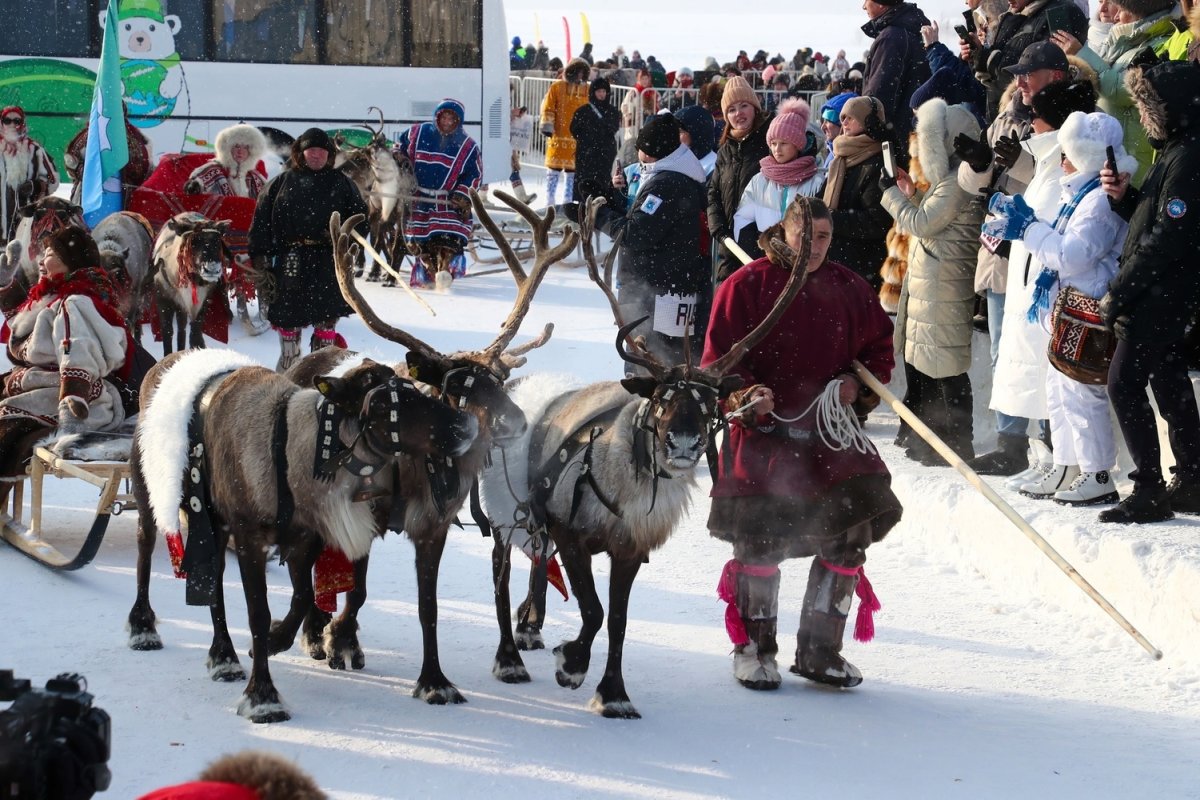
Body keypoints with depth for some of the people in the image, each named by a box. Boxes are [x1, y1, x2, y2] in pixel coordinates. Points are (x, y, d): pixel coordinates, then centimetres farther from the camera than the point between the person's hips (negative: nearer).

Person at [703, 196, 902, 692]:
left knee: (848, 538, -2)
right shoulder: (746, 286, -3)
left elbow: (879, 348, 19)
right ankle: (753, 649, 19)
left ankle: (820, 650, 12)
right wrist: (745, 395, -22)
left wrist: (857, 381, -1)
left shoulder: (848, 289, 9)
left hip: (832, 433, 4)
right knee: (759, 542, 0)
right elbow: (719, 358, -5)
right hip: (762, 431, -4)